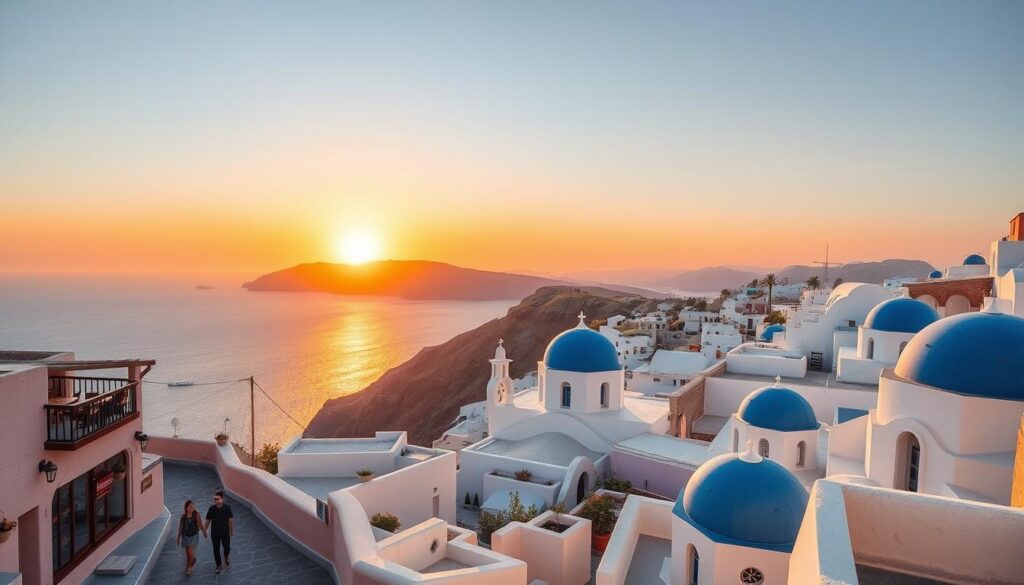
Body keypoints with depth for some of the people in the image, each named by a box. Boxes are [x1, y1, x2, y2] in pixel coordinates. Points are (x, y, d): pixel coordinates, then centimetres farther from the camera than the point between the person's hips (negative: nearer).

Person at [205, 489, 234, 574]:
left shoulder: (227, 508, -17)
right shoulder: (211, 509, -16)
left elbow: (230, 520, -7)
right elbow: (208, 521, -3)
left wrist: (232, 531, -1)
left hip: (225, 532, -1)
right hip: (215, 533, 1)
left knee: (227, 547, 13)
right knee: (216, 550, 10)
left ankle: (226, 558, 46)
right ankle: (218, 566, 30)